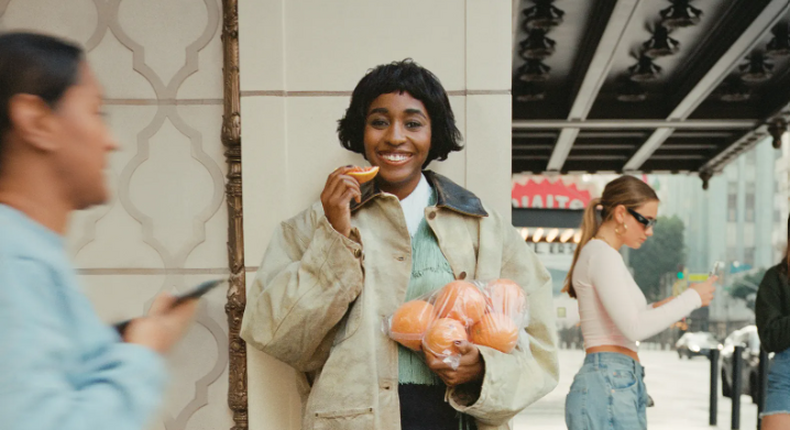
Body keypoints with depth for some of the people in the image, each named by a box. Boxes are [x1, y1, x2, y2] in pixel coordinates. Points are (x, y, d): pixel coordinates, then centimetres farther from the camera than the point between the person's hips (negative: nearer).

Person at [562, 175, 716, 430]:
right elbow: (634, 328, -18)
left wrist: (657, 309, 10)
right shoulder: (601, 254, -11)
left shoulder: (604, 255, 19)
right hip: (609, 383, -10)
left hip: (621, 384, 10)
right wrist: (692, 298, -9)